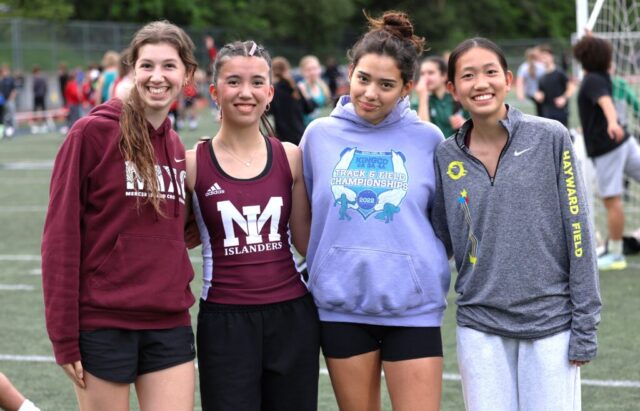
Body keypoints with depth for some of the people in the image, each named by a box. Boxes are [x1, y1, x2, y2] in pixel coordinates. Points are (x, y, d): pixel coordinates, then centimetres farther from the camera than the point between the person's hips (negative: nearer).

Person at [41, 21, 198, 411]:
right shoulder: (93, 132, -7)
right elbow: (61, 235, -9)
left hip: (170, 324, 5)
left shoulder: (176, 146, 10)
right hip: (103, 323, -5)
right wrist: (64, 335, -12)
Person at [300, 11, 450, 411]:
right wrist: (319, 272, 13)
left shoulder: (428, 139, 0)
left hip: (413, 306, -1)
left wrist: (435, 274, 1)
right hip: (341, 304, 1)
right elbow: (304, 215, 15)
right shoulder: (320, 134, 4)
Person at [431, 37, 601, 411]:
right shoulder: (447, 157, 4)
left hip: (551, 323, -2)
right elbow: (439, 240, 13)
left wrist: (585, 326, -7)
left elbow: (578, 232, -5)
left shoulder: (550, 138, -4)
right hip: (480, 328, 2)